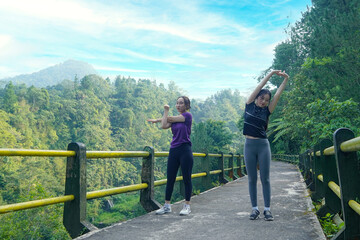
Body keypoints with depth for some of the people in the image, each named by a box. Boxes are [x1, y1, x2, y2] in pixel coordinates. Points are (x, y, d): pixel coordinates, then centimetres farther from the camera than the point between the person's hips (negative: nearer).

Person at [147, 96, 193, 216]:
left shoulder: (188, 116, -3)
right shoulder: (174, 119, 14)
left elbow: (170, 118, -4)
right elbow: (164, 126, -3)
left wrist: (157, 119, 13)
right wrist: (166, 111, 9)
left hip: (185, 150, -6)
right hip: (174, 150, 6)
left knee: (186, 179, 2)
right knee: (170, 179, 7)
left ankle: (187, 206, 13)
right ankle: (167, 205, 14)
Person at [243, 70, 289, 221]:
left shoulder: (267, 111, 5)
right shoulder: (249, 105, 5)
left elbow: (277, 95, -1)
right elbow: (259, 87, 1)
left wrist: (285, 80, -6)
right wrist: (271, 74, -3)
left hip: (263, 145, 0)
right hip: (249, 145, 0)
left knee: (265, 178, 0)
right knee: (252, 179, 5)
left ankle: (267, 209, 6)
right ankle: (255, 209, 12)